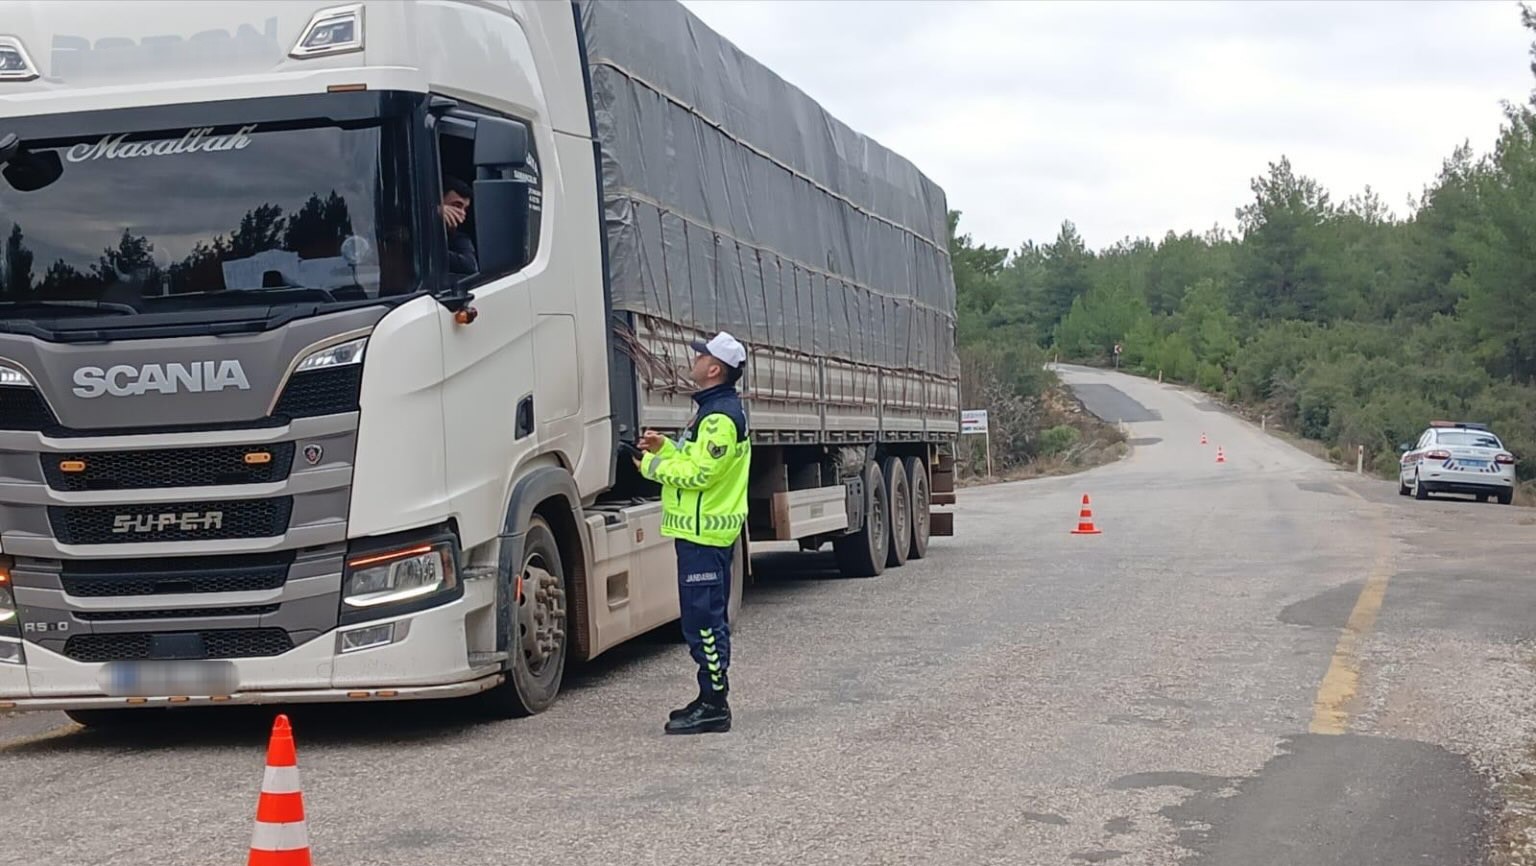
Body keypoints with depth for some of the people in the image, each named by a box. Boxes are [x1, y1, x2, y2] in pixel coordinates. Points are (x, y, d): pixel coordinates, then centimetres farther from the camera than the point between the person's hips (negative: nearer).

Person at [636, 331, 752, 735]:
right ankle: (711, 700, 22)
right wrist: (664, 448, 10)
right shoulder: (717, 409, 17)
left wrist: (652, 466, -10)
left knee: (703, 619, -8)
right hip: (707, 530, 11)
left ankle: (714, 705, -5)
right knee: (708, 618, 15)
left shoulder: (720, 416, -17)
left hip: (704, 533, -11)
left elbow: (699, 472, -22)